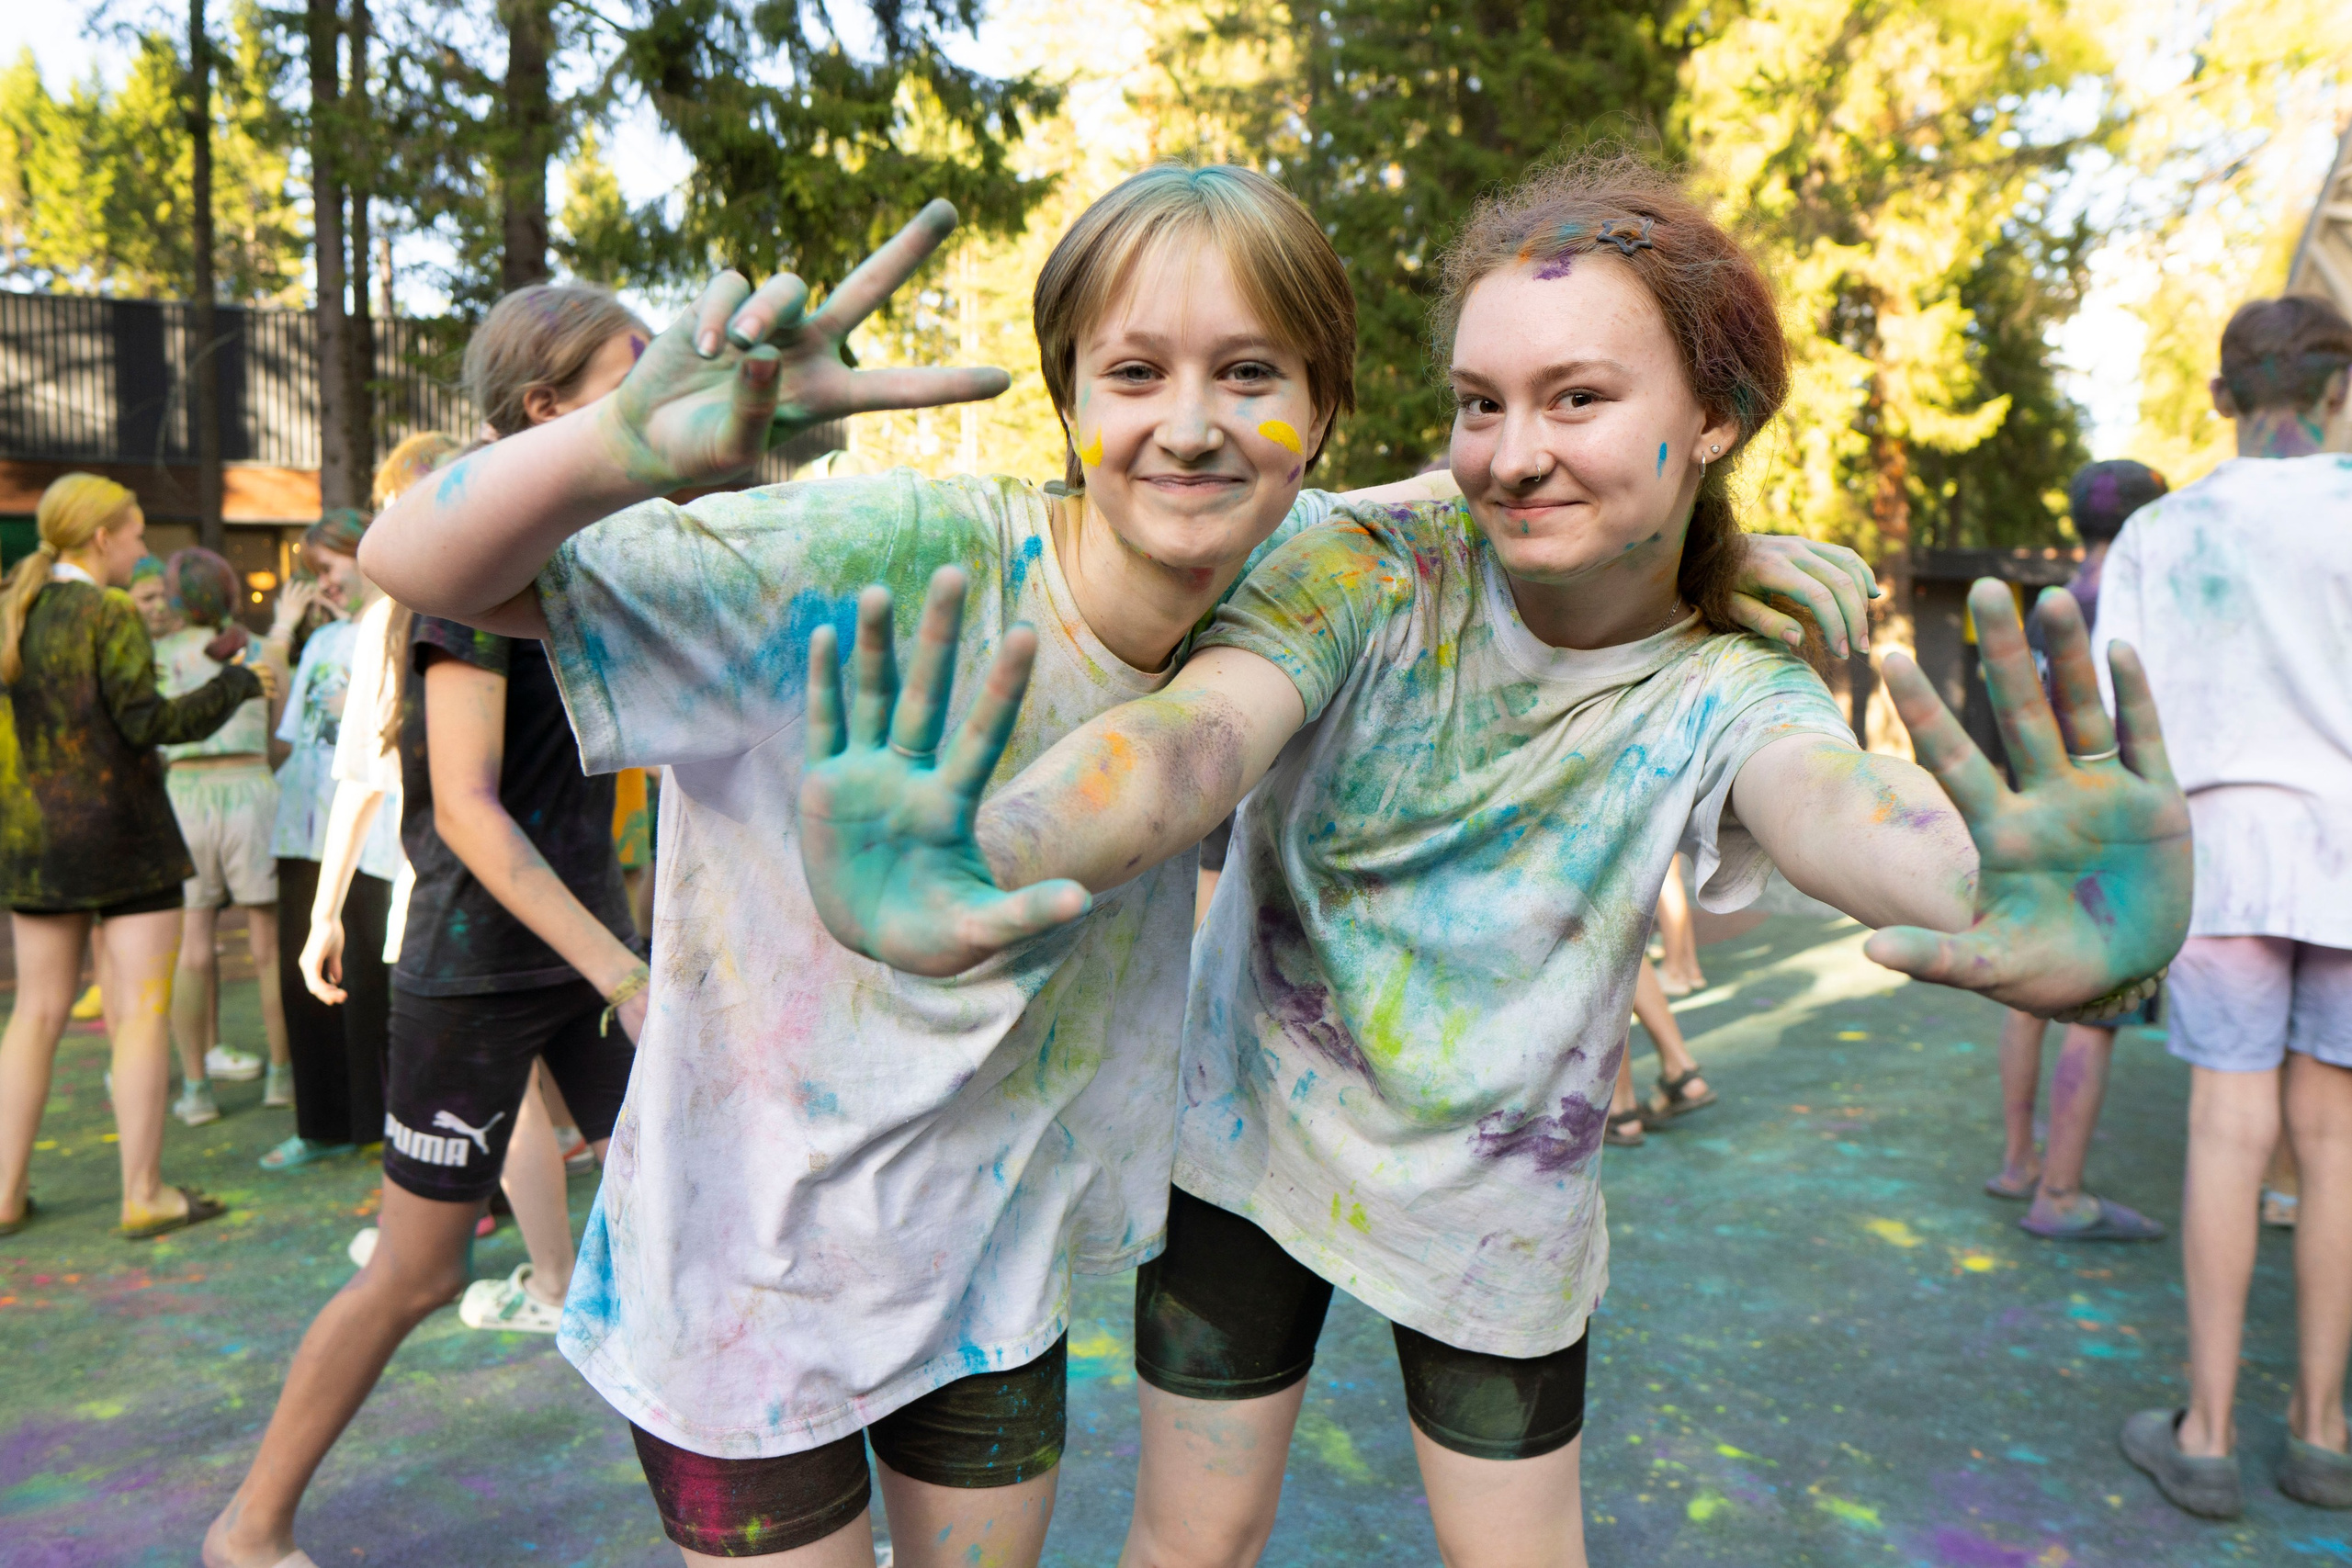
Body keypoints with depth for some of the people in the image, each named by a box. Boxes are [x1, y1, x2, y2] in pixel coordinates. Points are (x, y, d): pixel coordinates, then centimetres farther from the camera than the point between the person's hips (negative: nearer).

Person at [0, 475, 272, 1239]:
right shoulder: (109, 615, -11)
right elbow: (148, 722, -17)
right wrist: (236, 685, -7)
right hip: (119, 831, -7)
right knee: (141, 1014, -1)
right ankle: (143, 1196, 2)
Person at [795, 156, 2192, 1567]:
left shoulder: (1728, 694, -14)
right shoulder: (1369, 575, -17)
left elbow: (1839, 797, -38)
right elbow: (1189, 735, -36)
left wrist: (1983, 891, -63)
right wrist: (982, 857, -59)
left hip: (1498, 1197, 1)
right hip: (1250, 1132, 0)